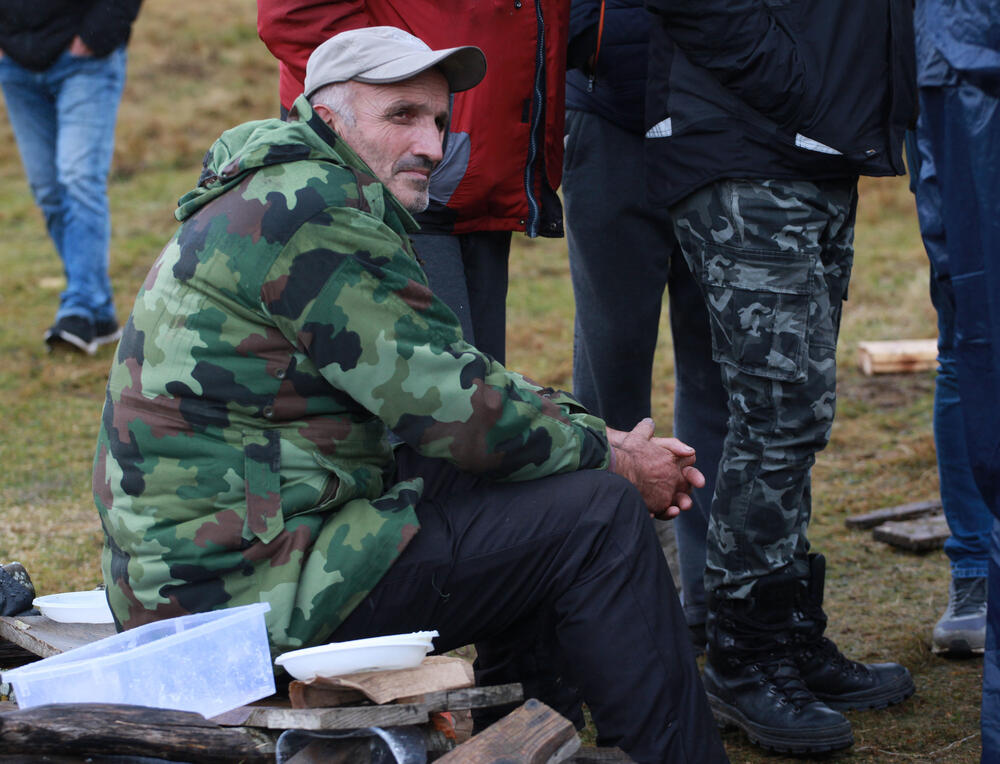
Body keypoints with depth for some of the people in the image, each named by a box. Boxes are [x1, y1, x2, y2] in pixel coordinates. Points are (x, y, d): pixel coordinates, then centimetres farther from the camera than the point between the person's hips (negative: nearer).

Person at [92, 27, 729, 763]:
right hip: (248, 583, -11)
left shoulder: (296, 197, 16)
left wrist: (601, 436, 4)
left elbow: (444, 383, 17)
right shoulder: (309, 212, -17)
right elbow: (457, 409, -18)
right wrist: (614, 462, -3)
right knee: (599, 515, -9)